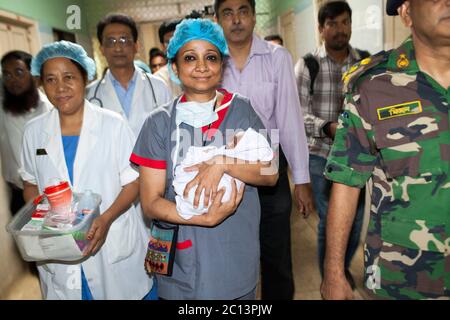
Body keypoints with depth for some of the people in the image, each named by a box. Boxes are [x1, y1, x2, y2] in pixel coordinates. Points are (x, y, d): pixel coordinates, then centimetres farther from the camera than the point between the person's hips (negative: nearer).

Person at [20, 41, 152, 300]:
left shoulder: (113, 125, -8)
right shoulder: (34, 131, 3)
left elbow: (134, 181, -6)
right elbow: (31, 184, 13)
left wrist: (107, 219, -21)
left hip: (113, 246, -2)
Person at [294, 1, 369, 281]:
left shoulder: (366, 62, 3)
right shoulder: (308, 65, -7)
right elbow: (298, 113, -12)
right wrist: (329, 127, -28)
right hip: (321, 156, -3)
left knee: (356, 221, 15)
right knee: (329, 222, 7)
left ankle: (344, 267, 44)